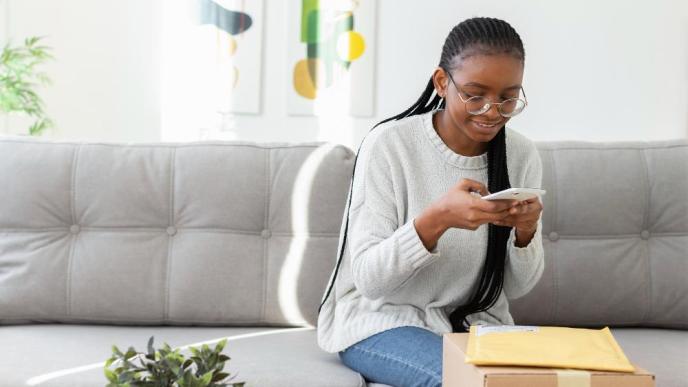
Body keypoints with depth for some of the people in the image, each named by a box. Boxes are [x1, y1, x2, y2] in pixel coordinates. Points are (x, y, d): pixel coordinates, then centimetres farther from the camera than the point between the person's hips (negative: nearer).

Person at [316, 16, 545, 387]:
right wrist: (437, 219, -37)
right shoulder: (387, 144, -16)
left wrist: (526, 231, -21)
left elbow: (517, 287, 1)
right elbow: (368, 278, -20)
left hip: (475, 323, 4)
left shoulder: (522, 155, -3)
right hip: (382, 319, -4)